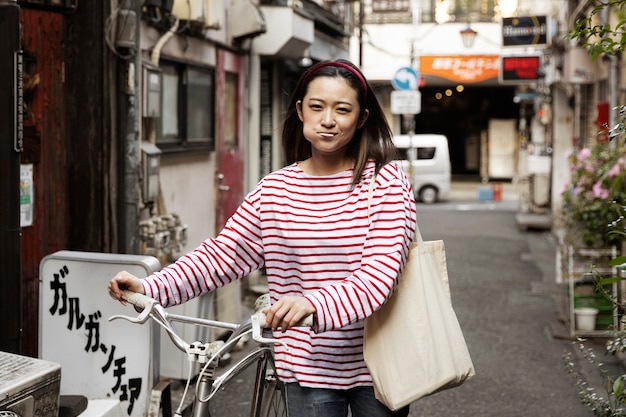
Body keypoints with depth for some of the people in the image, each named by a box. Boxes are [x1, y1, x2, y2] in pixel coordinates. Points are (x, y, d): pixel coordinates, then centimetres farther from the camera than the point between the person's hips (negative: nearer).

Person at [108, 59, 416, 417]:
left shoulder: (386, 181, -9)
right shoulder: (274, 190, 2)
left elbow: (381, 270, -21)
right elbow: (222, 254, -1)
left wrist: (314, 304, -38)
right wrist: (149, 288, -14)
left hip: (376, 367, -2)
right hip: (310, 370, 2)